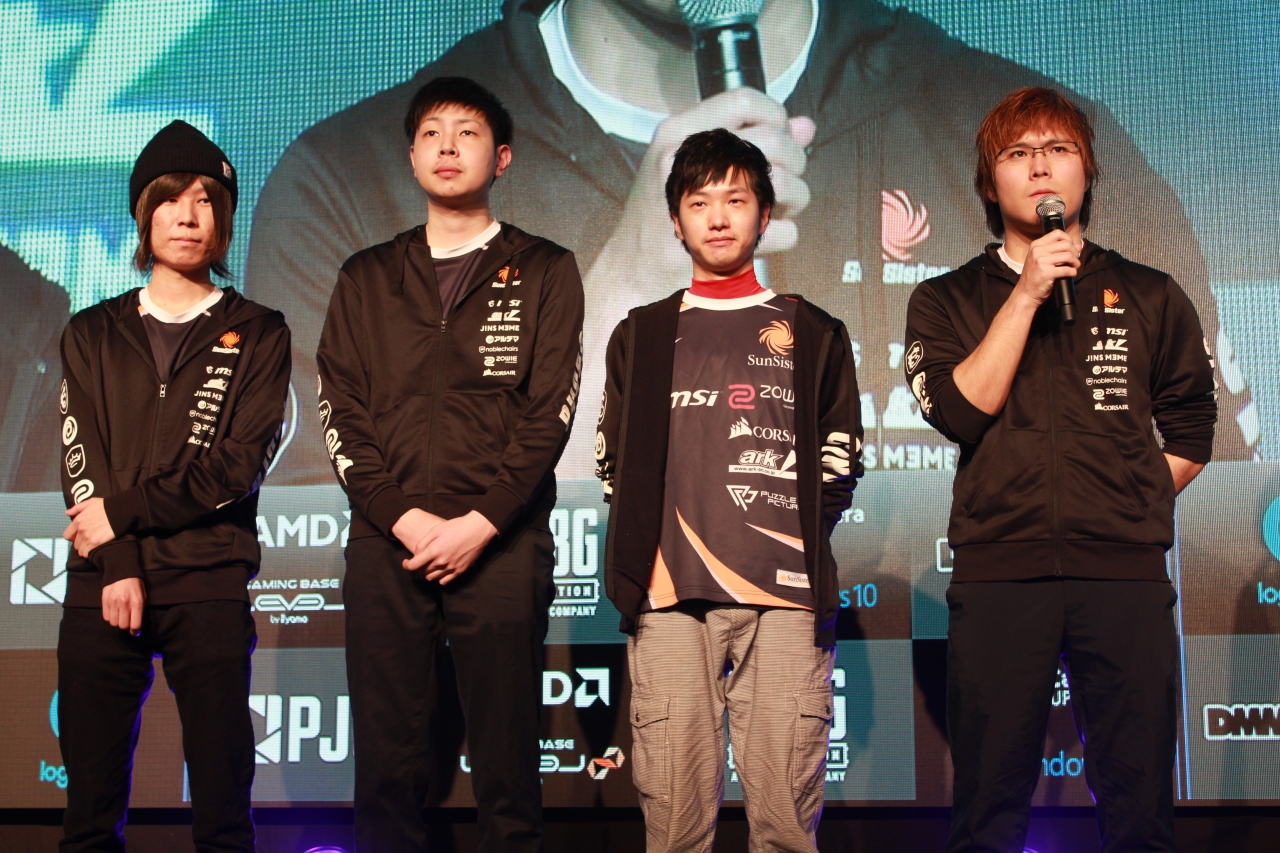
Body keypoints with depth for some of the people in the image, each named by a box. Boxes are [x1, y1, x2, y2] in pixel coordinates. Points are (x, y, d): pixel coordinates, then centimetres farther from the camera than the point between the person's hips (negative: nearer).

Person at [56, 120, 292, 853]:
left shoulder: (258, 334, 9)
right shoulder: (93, 334, 16)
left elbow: (240, 463, -3)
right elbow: (81, 461, 4)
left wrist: (122, 511, -9)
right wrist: (118, 566, -10)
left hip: (210, 582, -2)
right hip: (101, 578, 2)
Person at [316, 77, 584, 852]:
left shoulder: (544, 272, 9)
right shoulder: (367, 278, 16)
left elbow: (550, 413, 0)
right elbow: (340, 412, 8)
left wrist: (480, 523, -10)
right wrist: (403, 517, -6)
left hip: (502, 545, -2)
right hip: (388, 543, 2)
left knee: (508, 759, -1)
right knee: (386, 764, 3)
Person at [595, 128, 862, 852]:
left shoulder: (815, 335, 17)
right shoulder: (641, 336, 19)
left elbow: (841, 464, 13)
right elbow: (616, 464, 15)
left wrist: (799, 543, 1)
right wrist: (642, 560, 3)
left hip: (786, 600, 0)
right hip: (671, 600, 1)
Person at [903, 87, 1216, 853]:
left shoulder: (1151, 297, 14)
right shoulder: (947, 301, 11)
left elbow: (1190, 433, 16)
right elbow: (962, 411, -5)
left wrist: (1129, 508, 5)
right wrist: (1027, 295, -7)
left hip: (1127, 575, 1)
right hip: (999, 577, -1)